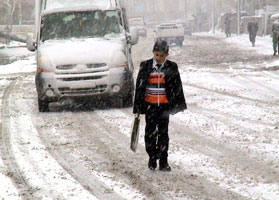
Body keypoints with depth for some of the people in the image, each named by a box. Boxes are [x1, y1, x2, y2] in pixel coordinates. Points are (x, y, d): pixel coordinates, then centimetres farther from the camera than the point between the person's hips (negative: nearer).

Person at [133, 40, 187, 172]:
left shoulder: (171, 68, 1)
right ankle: (152, 159, 16)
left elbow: (177, 87, 8)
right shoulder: (145, 67, 1)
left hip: (164, 105, 0)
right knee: (150, 132, 2)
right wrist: (137, 107, 4)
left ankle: (163, 161, 7)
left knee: (163, 132, 2)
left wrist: (180, 104, 7)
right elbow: (139, 87, 5)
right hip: (150, 105, 0)